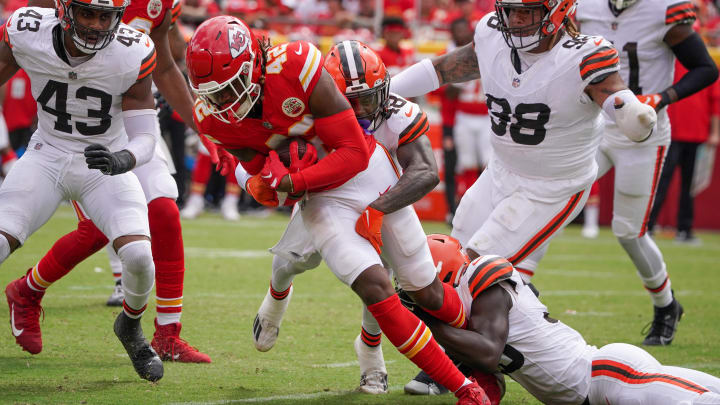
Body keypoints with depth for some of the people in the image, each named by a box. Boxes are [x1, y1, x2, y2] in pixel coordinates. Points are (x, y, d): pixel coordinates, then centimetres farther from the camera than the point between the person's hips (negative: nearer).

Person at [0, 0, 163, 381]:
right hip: (47, 156, 1)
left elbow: (145, 138, -16)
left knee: (138, 257, -18)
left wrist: (123, 160, -38)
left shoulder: (131, 54, -21)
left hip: (106, 164, -1)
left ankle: (130, 328, 14)